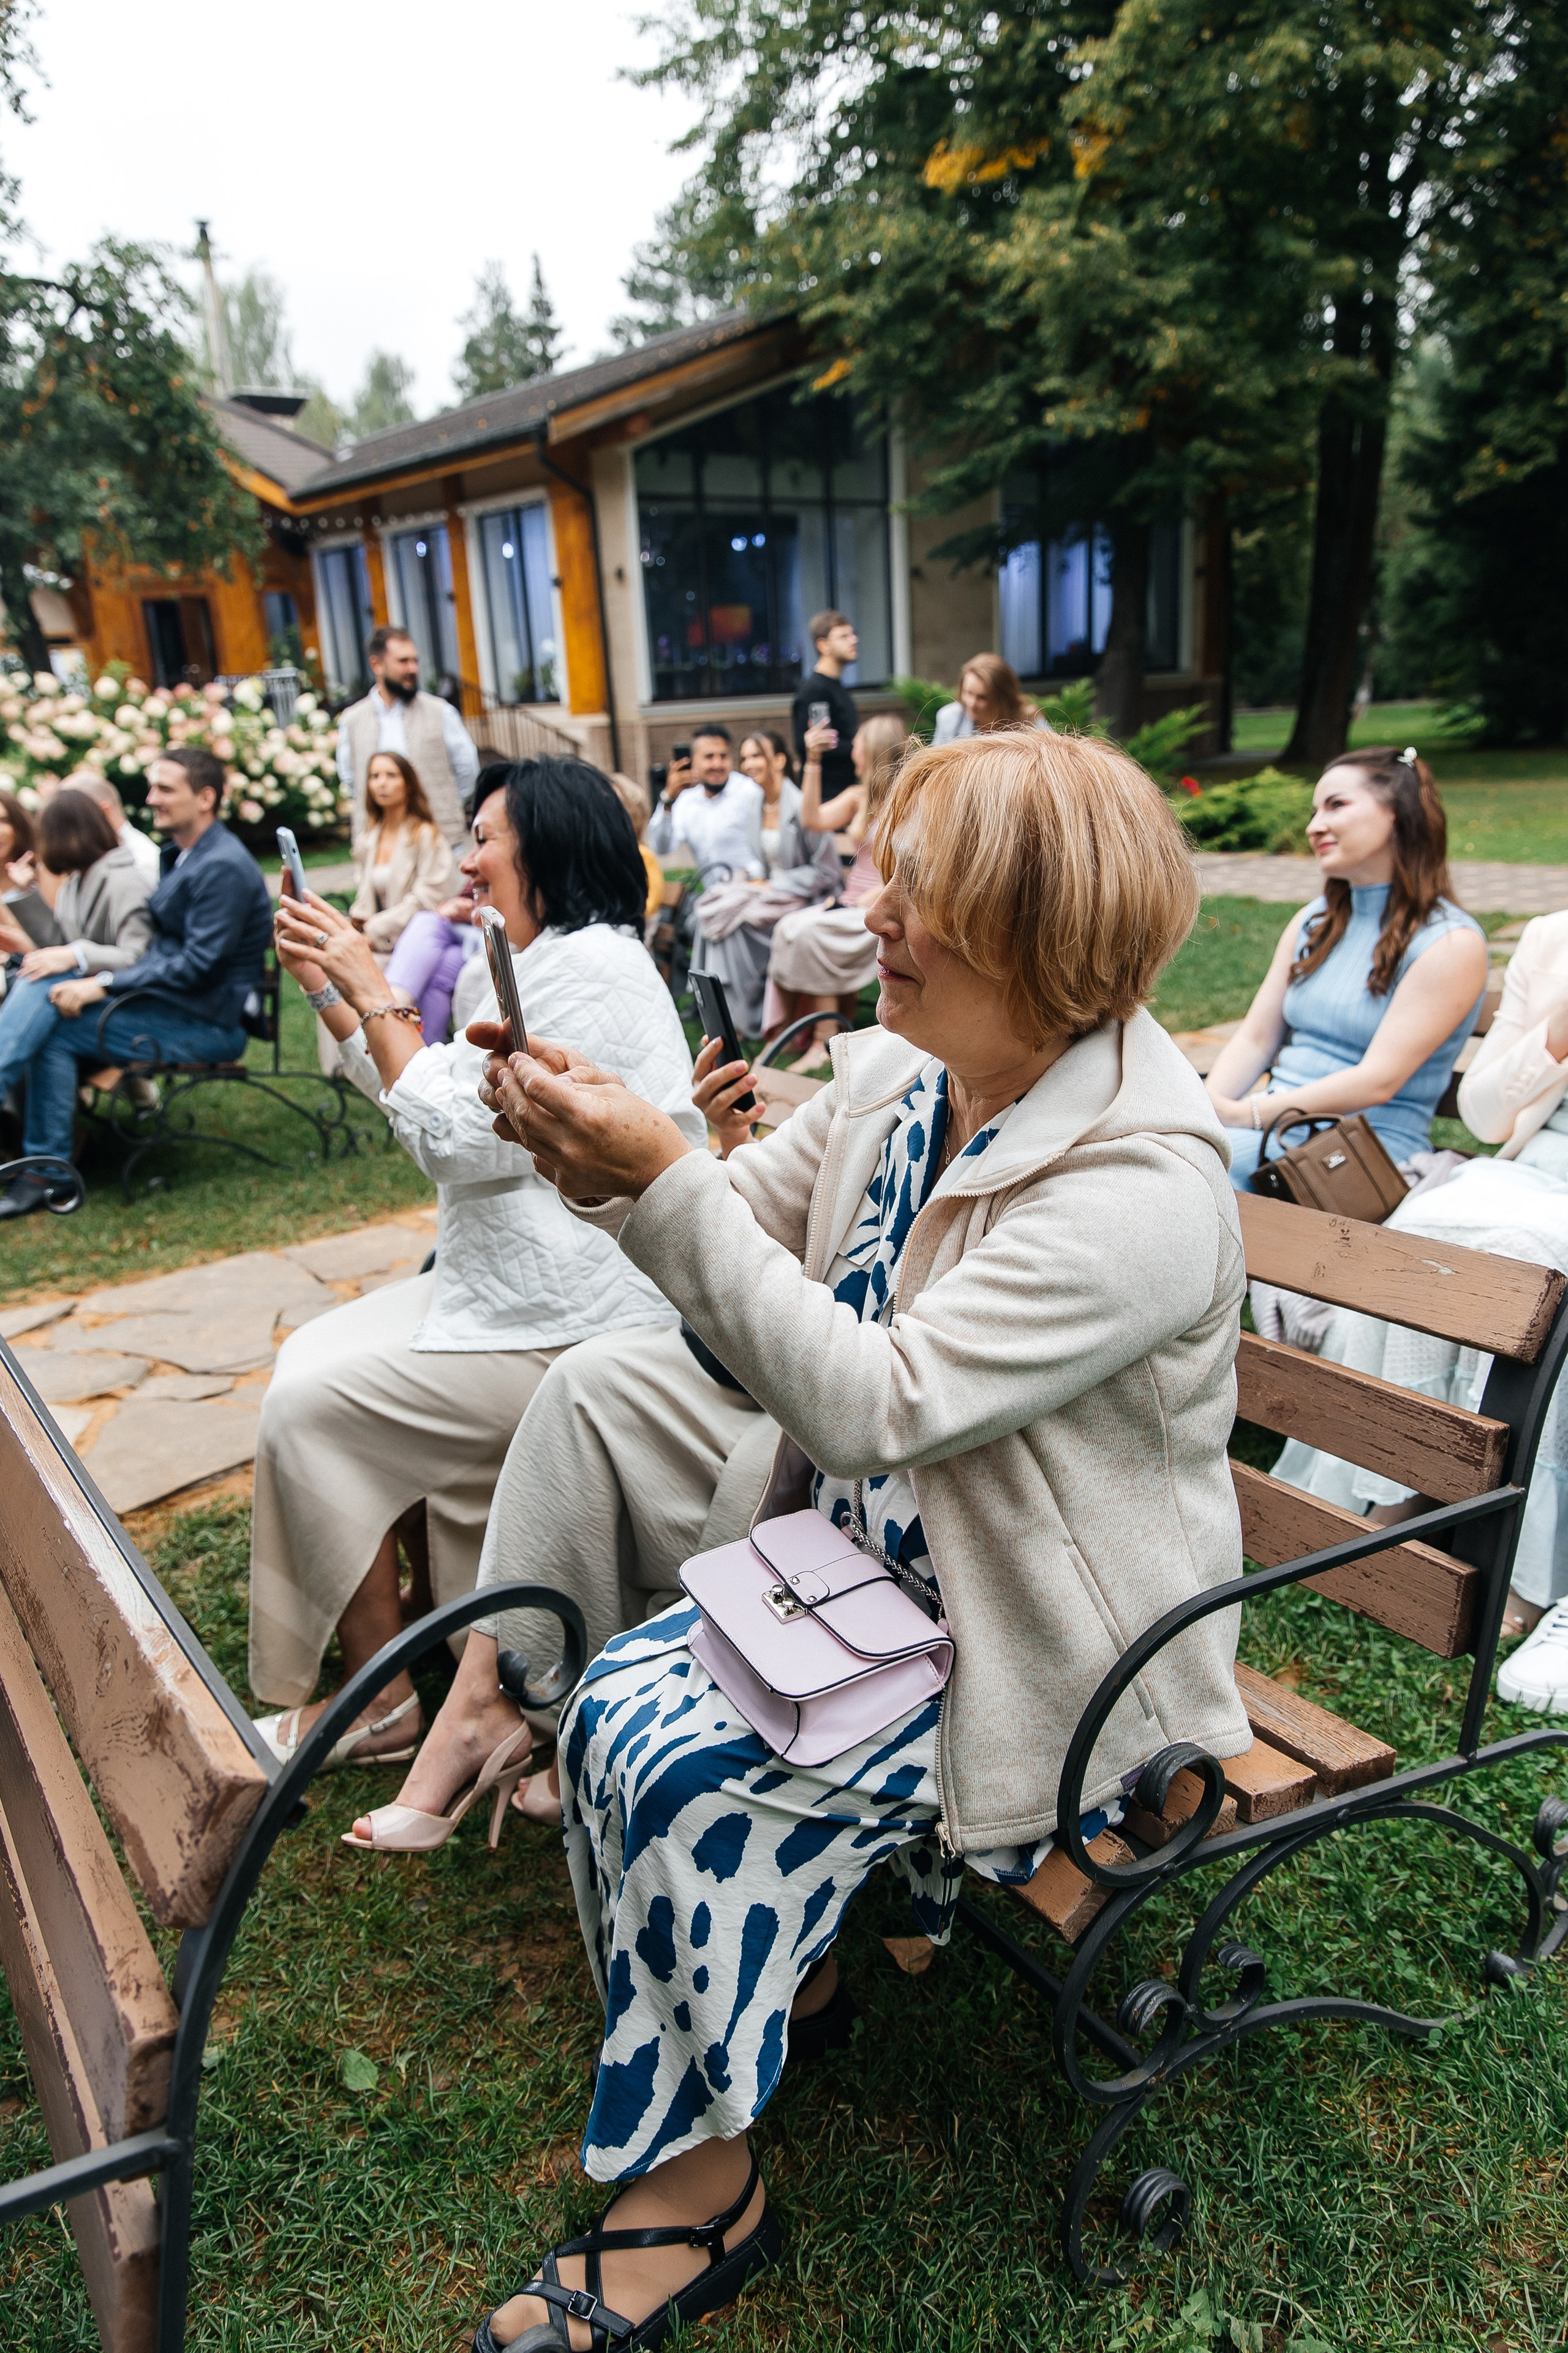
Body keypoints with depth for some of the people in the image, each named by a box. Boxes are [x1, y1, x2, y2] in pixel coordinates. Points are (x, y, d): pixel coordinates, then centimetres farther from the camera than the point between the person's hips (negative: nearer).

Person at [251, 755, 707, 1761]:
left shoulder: (587, 968, -17)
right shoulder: (556, 961, 17)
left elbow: (452, 1135, -20)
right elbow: (436, 1104, 18)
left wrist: (372, 991, -11)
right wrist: (329, 990, 13)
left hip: (570, 1328, -11)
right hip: (536, 1292, 11)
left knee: (309, 1405, -7)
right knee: (312, 1356, 7)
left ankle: (380, 1701, 7)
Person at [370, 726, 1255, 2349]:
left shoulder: (1140, 1185, -28)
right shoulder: (900, 1072, -3)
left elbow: (874, 1407, -32)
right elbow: (743, 1238, 5)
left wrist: (663, 1184, -34)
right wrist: (598, 1152, -15)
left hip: (1039, 1654, -7)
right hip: (875, 1564, 7)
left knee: (676, 1764, -17)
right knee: (618, 1701, -7)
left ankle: (697, 2198, 9)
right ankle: (787, 1971, 21)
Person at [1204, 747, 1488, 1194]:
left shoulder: (1452, 943, -6)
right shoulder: (1312, 922, 16)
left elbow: (1378, 1081, -15)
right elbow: (1255, 1039, 11)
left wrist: (1246, 1115, -20)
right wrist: (1207, 1106, -9)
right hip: (1276, 1122, 6)